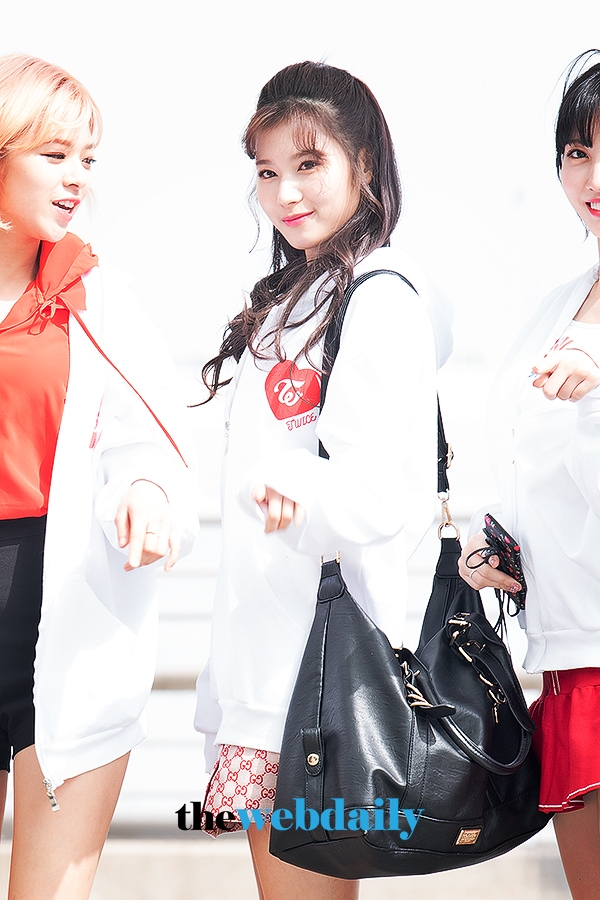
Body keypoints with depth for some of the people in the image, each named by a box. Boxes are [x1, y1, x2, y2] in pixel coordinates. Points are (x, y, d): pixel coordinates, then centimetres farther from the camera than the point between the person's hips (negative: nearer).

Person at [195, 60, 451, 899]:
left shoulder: (380, 296, -11)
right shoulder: (289, 299, 19)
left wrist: (305, 494, -37)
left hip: (323, 644, -9)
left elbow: (397, 491, -20)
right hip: (263, 649, 9)